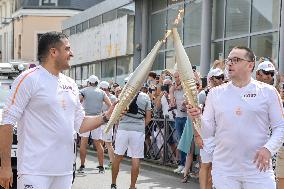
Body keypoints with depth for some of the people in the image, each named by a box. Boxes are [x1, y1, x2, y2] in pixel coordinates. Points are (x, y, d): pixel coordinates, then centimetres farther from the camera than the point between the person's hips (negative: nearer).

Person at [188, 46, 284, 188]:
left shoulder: (268, 92, 1)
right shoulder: (215, 93, 7)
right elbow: (207, 132, 5)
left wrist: (268, 148, -15)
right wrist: (198, 118, -14)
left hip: (258, 169, -1)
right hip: (224, 170, 2)